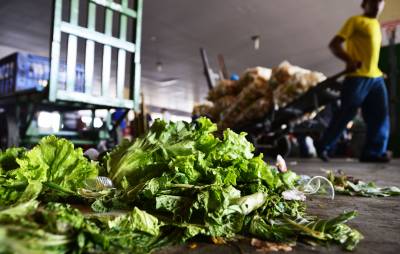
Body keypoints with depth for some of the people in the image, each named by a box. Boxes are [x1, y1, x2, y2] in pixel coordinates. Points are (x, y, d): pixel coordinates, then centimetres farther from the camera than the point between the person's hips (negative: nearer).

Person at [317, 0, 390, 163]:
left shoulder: (376, 24, 22)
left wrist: (376, 71, 17)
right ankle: (323, 146, 5)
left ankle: (374, 152, 5)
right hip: (357, 77, -8)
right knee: (346, 114, -7)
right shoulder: (356, 21, 0)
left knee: (380, 115, 1)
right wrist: (349, 60, -24)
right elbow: (334, 44, -9)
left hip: (376, 77, 8)